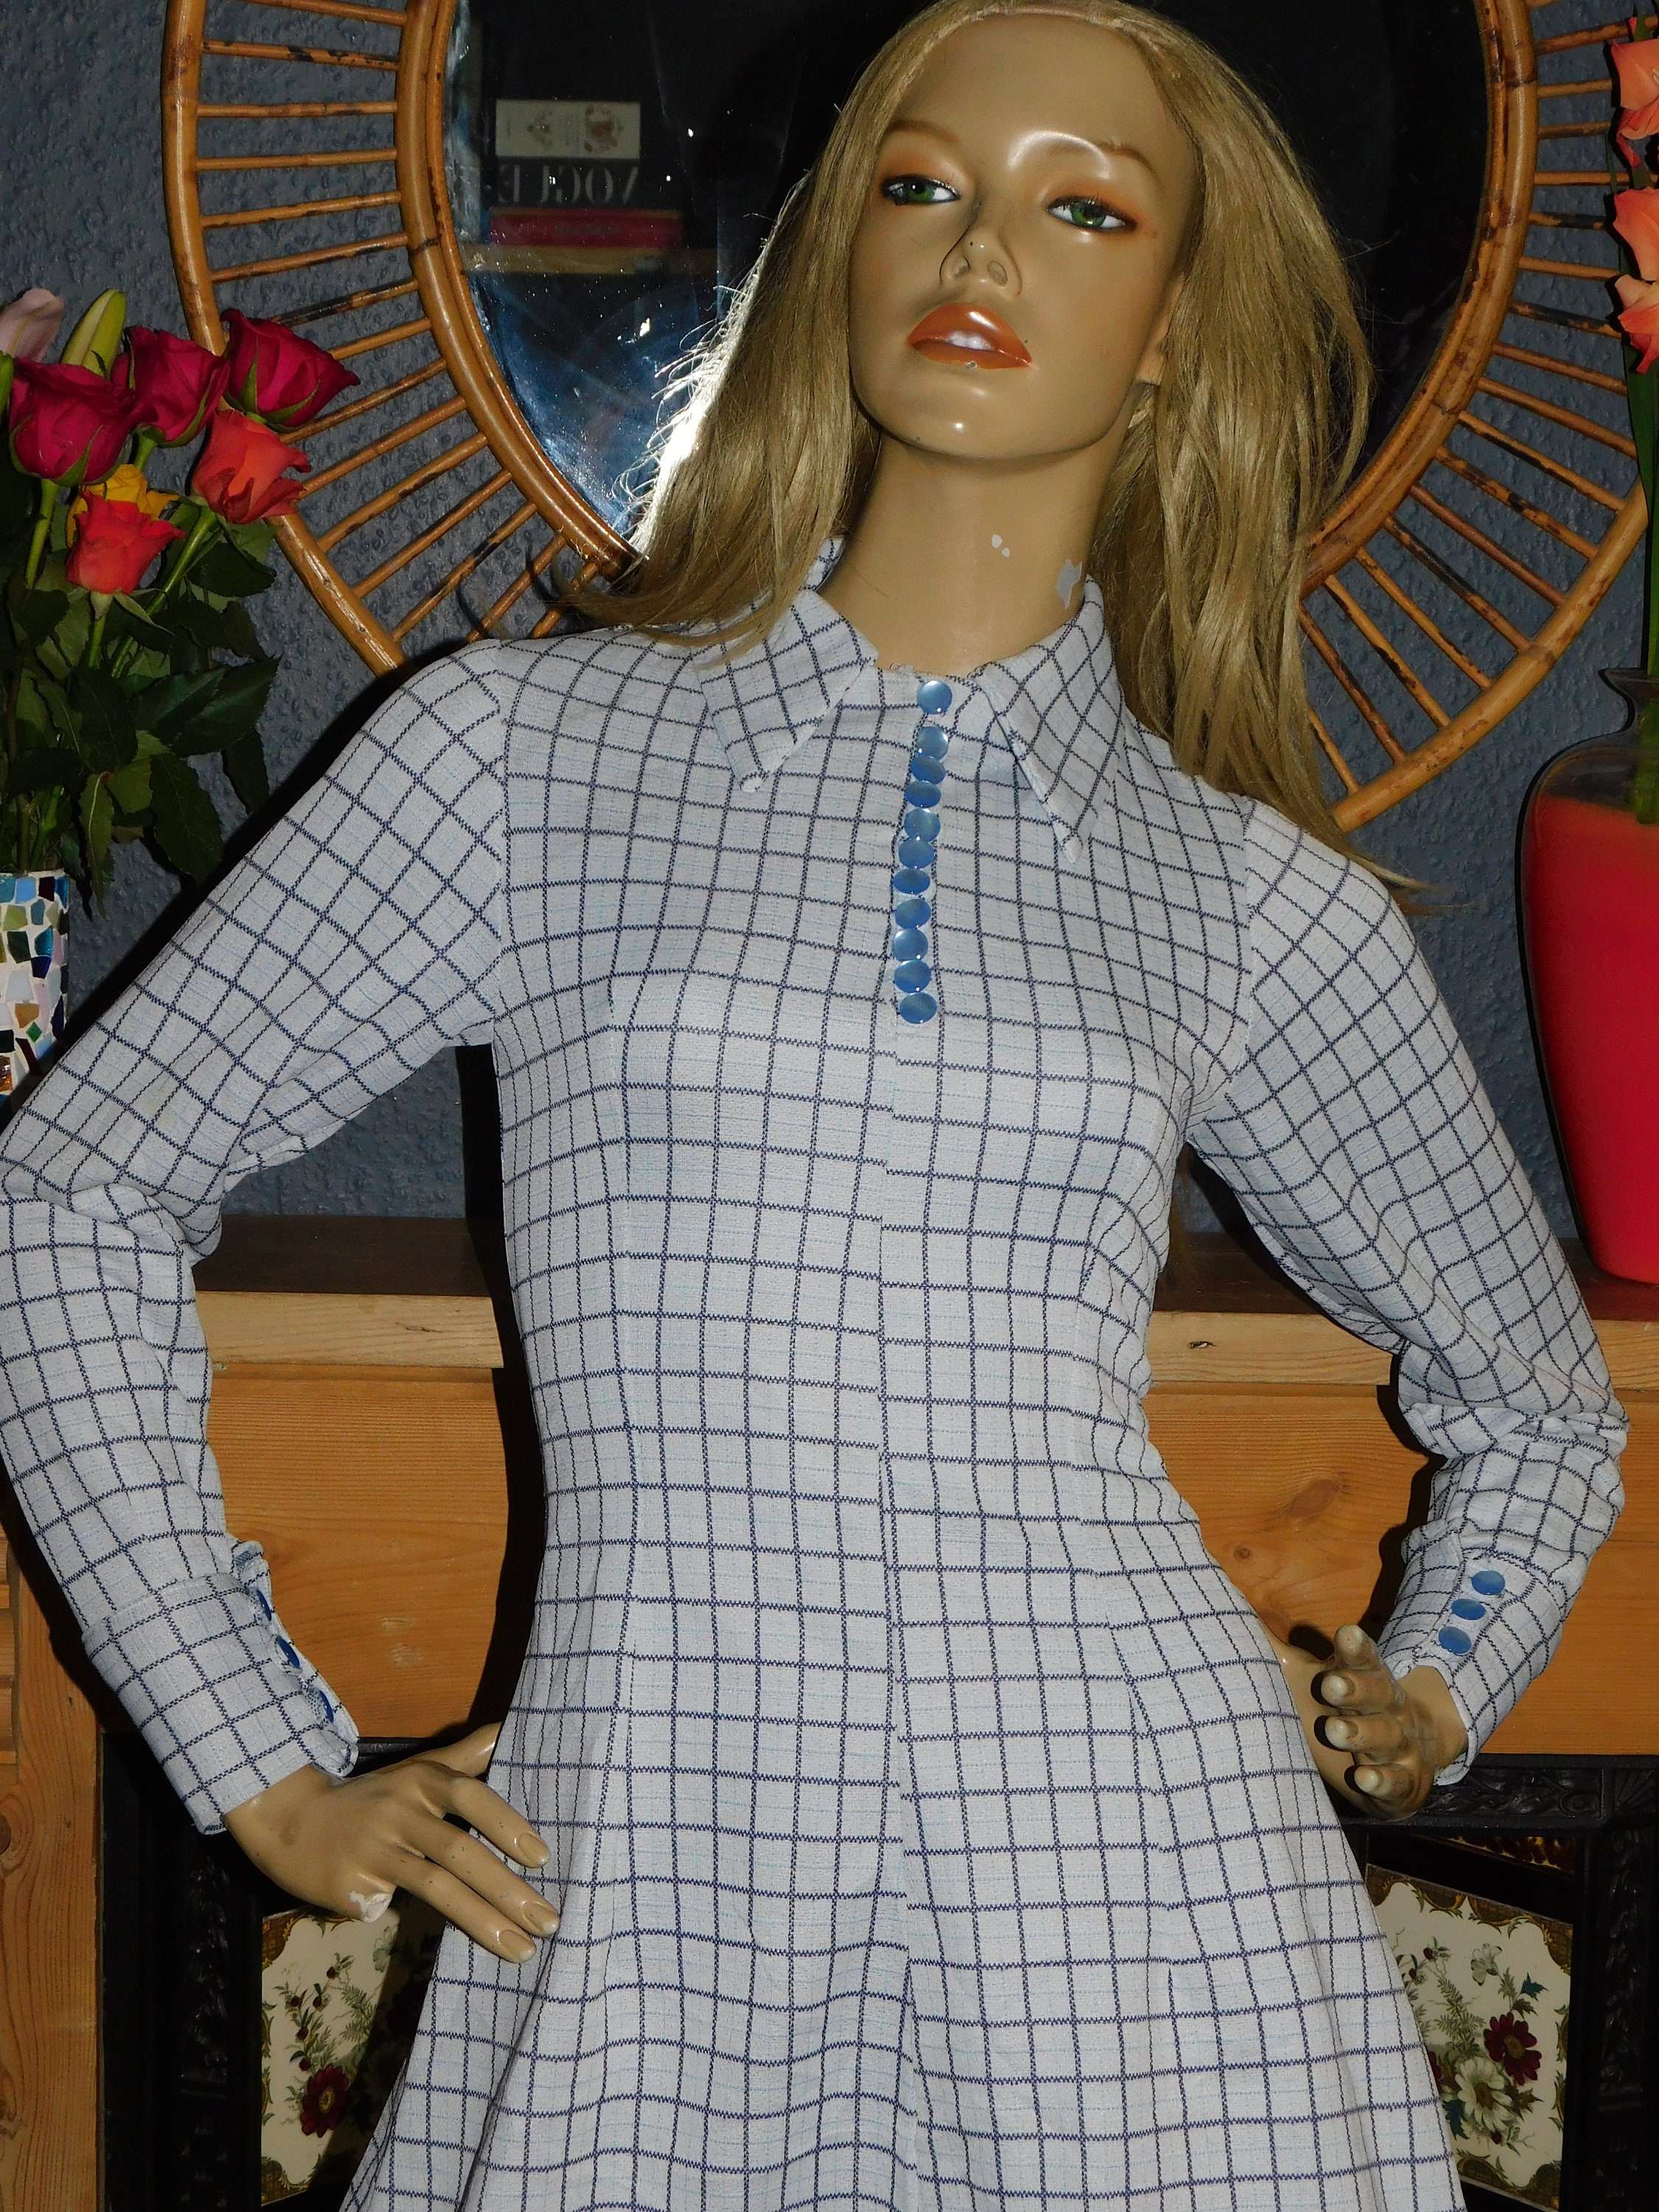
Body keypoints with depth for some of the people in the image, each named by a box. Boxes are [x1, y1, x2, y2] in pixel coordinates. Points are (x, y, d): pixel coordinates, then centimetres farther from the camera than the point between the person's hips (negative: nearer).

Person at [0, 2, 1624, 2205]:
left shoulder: (1260, 899, 8)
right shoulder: (528, 748, 3)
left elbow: (1537, 1401, 24)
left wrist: (1426, 1697, 8)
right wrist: (268, 1765, 3)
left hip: (1151, 1902, 1)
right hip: (645, 1922, -1)